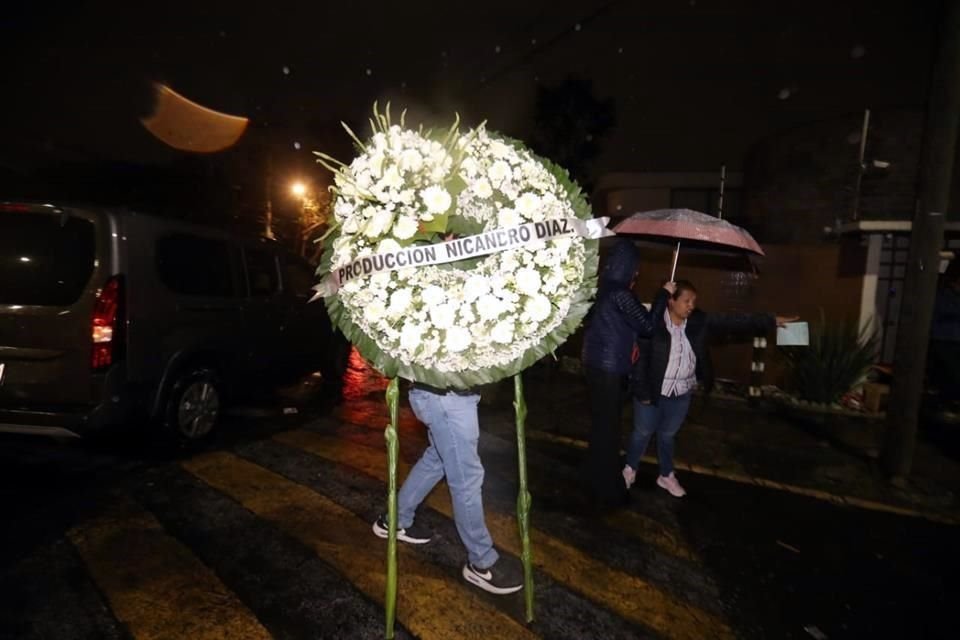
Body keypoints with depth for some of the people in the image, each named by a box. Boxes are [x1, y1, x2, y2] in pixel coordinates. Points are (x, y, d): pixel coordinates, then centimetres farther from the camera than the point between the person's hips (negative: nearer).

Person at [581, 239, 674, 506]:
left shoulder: (604, 288, 8)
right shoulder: (620, 294, -18)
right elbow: (648, 325, -17)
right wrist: (663, 294, -8)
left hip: (597, 365, 9)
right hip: (610, 369, -9)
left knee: (599, 425, 19)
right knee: (608, 428, 4)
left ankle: (594, 482, 34)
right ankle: (606, 491, 18)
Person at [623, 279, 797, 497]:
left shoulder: (699, 321, -3)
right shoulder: (653, 323, -19)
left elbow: (732, 320, -2)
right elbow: (641, 358, -16)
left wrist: (771, 320, -6)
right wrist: (642, 391, -16)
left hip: (682, 393, 4)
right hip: (653, 392, -4)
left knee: (667, 434, 20)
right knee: (643, 432, 12)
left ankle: (666, 476, 37)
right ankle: (630, 469, 34)